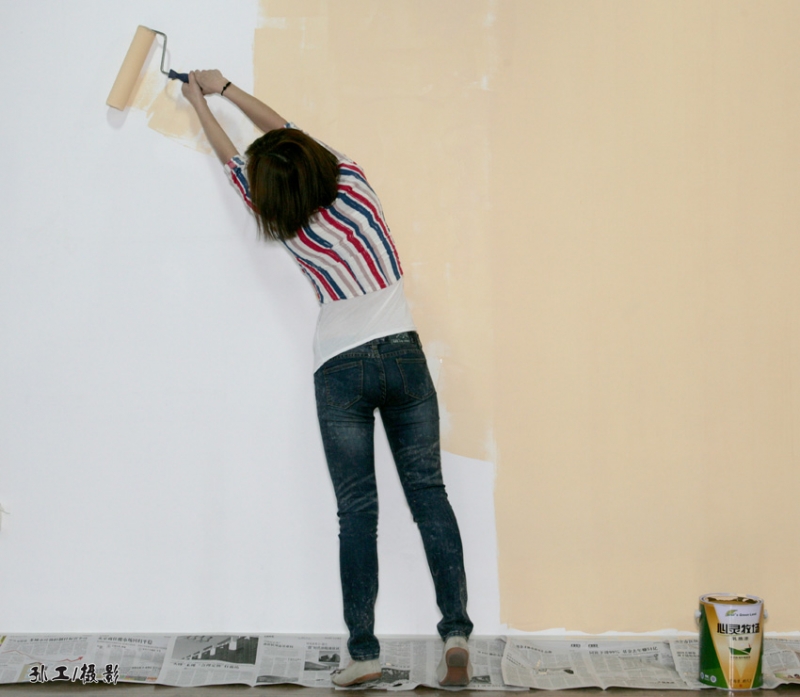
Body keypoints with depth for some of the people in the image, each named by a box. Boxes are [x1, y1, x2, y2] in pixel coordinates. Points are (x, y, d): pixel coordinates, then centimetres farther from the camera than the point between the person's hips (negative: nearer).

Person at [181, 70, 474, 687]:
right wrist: (223, 88, 30)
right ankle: (457, 631, -1)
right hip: (403, 353, 2)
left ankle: (363, 651, 1)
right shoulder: (352, 182, 2)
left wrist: (200, 102, 30)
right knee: (429, 494, 4)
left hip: (341, 371, -2)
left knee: (357, 511, 1)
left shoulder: (288, 227, -2)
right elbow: (288, 132, 19)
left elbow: (232, 157, 15)